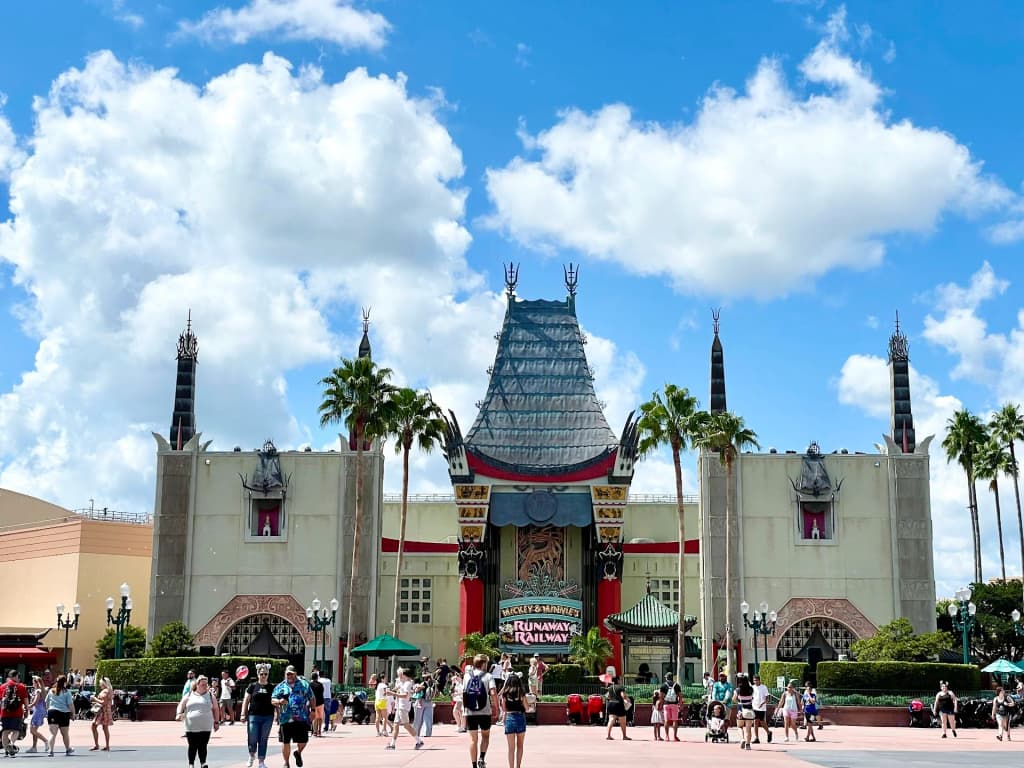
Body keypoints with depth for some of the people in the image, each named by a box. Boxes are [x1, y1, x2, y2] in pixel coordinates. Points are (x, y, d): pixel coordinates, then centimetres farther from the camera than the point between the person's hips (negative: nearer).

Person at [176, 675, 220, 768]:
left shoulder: (210, 695, 8)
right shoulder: (189, 695, 9)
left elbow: (215, 709, 11)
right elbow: (181, 705, 9)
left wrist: (216, 722, 7)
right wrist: (179, 713, -11)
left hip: (206, 727, 0)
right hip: (191, 727, 0)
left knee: (203, 746, -2)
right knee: (192, 746, 4)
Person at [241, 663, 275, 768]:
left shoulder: (272, 688, 6)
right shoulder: (252, 686, 3)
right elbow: (246, 700, 5)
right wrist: (243, 714, 0)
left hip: (267, 717, 1)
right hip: (254, 716, -1)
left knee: (263, 740, 6)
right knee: (252, 739, -2)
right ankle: (252, 755, 26)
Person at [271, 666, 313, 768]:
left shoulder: (304, 685, 11)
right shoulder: (280, 687, 7)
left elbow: (311, 699, 16)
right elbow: (273, 700, 1)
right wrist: (279, 702, -20)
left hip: (302, 718, 1)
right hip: (286, 719, 0)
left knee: (303, 741, 1)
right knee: (285, 742, 2)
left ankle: (298, 752, 34)